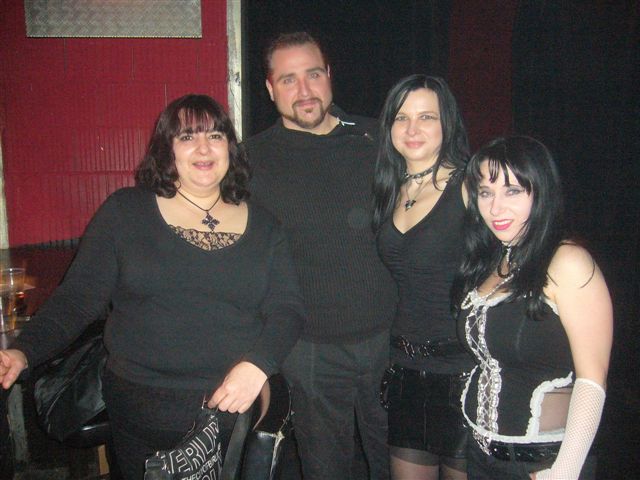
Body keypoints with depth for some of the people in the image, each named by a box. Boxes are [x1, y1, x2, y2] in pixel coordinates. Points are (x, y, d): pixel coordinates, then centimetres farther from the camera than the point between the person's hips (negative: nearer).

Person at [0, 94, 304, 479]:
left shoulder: (263, 226, 3)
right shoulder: (124, 212, -1)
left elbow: (287, 309, -2)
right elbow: (77, 299, -3)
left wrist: (257, 364, -20)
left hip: (238, 411, 2)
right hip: (143, 415, -1)